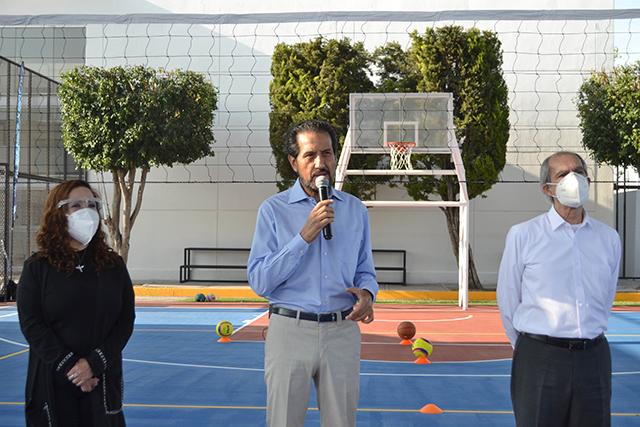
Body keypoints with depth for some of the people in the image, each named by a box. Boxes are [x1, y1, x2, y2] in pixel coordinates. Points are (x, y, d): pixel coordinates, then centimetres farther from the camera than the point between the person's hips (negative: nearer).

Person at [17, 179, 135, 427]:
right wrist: (69, 367, -14)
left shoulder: (113, 265, 4)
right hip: (52, 382, -1)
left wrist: (94, 363, -12)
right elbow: (31, 324, -6)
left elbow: (126, 320, 1)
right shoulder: (37, 267, -1)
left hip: (103, 379, 2)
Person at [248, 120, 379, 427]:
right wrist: (305, 236, -17)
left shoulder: (355, 209, 9)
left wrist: (366, 293, -8)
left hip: (342, 332, 3)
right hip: (290, 330, -2)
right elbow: (259, 282, -9)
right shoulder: (274, 210, -2)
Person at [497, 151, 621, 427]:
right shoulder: (522, 235, -2)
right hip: (539, 362, -3)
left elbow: (604, 302, 15)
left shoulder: (609, 238, 8)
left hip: (593, 360, 3)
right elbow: (508, 303, 3)